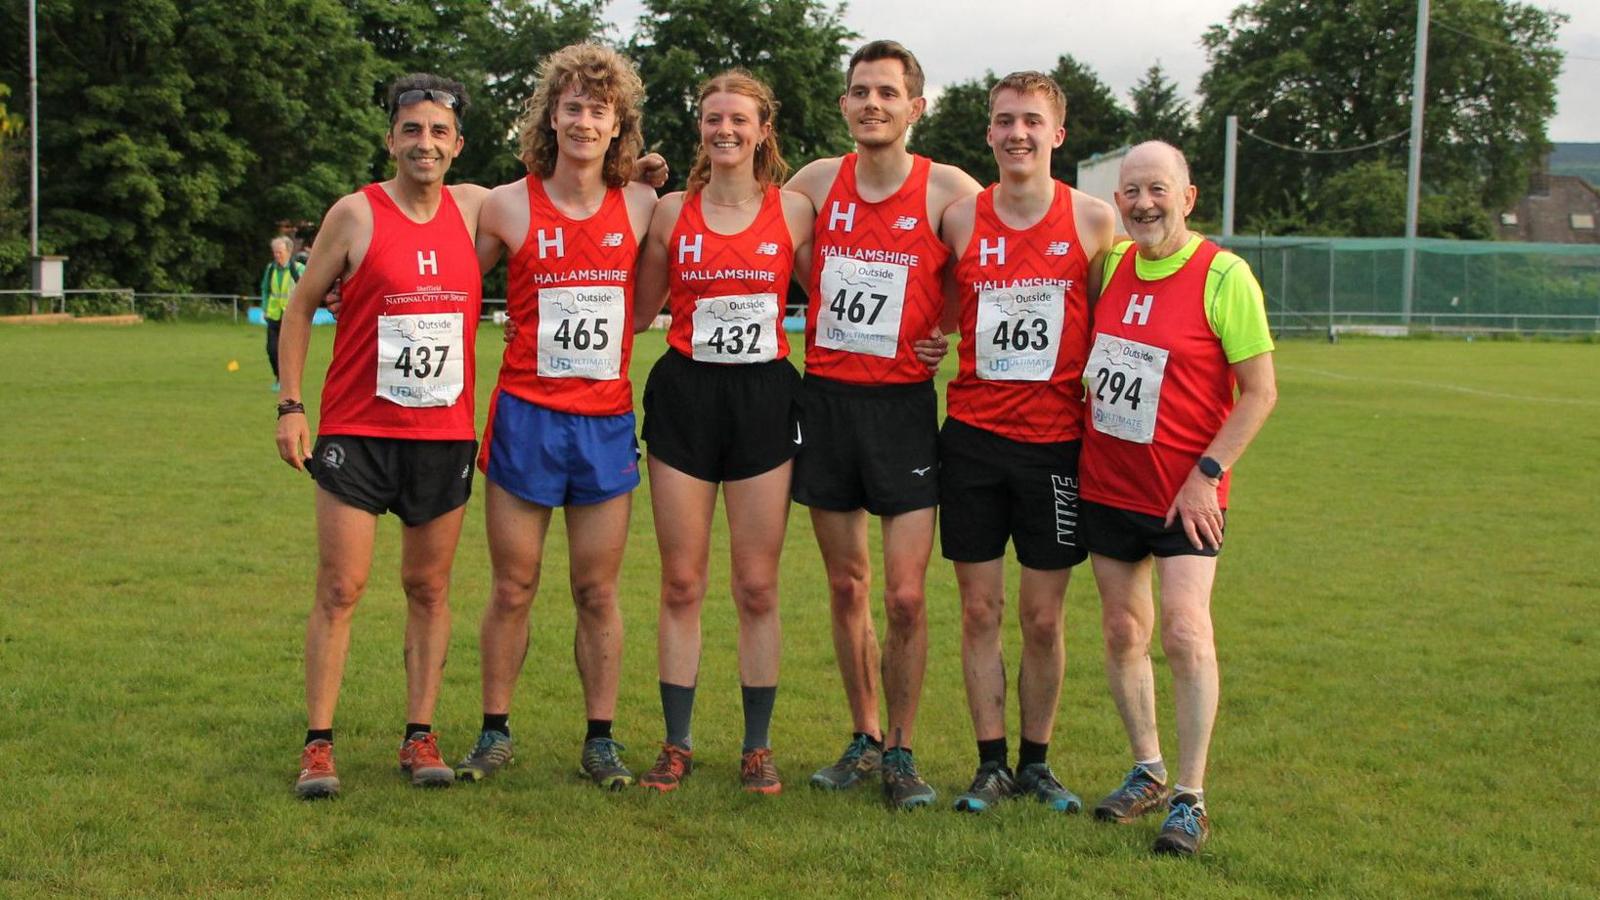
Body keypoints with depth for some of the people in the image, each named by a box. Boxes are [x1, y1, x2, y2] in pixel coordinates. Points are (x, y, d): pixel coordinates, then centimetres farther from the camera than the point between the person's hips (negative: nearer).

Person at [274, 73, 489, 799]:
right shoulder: (356, 214, -4)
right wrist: (290, 403, -4)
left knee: (430, 588, 8)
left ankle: (419, 736, 16)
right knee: (340, 589, -3)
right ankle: (318, 744, 3)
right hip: (356, 432, -3)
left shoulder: (473, 208, 5)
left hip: (445, 434, 3)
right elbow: (302, 305, 3)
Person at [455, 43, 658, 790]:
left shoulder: (642, 206, 2)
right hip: (526, 416, -1)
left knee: (597, 592, 6)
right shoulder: (509, 205, -3)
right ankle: (495, 731, 20)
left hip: (608, 421, 1)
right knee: (513, 589, 6)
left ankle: (601, 739, 16)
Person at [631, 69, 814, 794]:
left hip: (764, 398, -1)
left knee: (757, 587, 2)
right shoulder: (671, 212, 4)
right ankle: (676, 745, 13)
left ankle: (757, 749, 13)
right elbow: (637, 312, 12)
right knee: (682, 583, 3)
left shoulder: (793, 211, 2)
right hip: (683, 395, 1)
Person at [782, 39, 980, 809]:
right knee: (846, 585, 10)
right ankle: (864, 738, 25)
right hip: (825, 397, 3)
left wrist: (955, 334, -2)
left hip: (903, 405, -3)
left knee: (905, 595, -5)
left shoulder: (948, 191, -5)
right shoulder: (816, 183, 4)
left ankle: (901, 751, 11)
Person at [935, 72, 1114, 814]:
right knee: (980, 610, 5)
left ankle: (1037, 761, 20)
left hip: (1055, 440, -1)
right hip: (973, 437, 1)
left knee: (1043, 617, 5)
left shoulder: (1093, 220, -2)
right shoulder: (960, 219, 1)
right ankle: (991, 763, 16)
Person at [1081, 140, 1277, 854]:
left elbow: (1260, 391, -10)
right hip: (1107, 486, 5)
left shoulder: (1223, 275, -12)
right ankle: (1147, 773, 28)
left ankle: (1189, 799, -3)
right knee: (1122, 632, 12)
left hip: (1184, 494, -5)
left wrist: (1206, 474, -15)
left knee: (1184, 630, -13)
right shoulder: (1110, 265, 4)